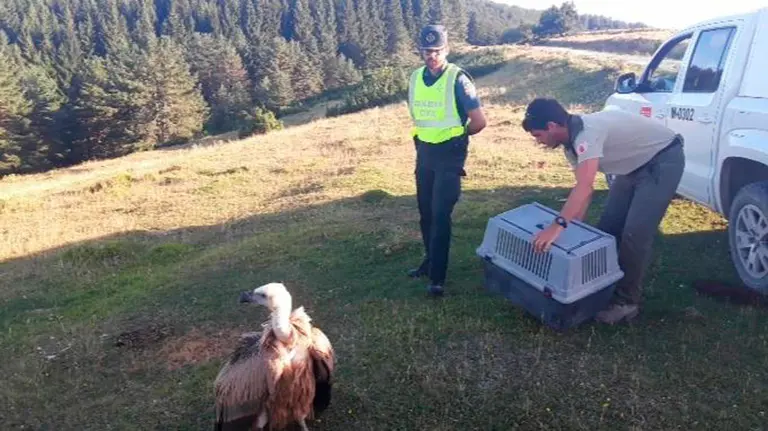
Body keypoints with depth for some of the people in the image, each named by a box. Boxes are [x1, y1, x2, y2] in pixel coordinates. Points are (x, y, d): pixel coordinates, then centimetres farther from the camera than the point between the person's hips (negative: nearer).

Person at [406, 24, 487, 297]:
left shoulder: (457, 79, -13)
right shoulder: (415, 79, 5)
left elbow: (479, 121, -11)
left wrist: (456, 135, 2)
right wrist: (424, 137, 12)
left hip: (450, 154, -6)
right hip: (424, 152, 6)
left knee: (440, 214, -8)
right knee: (425, 212, 13)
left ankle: (437, 277, -2)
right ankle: (430, 260, 31)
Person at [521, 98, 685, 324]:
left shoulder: (587, 132, -32)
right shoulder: (572, 140, -3)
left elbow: (584, 187, -45)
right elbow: (583, 188, 3)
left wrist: (557, 226, -52)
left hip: (663, 160, -9)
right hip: (635, 165, 9)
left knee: (634, 234, -12)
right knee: (607, 227, 9)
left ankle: (627, 301, 1)